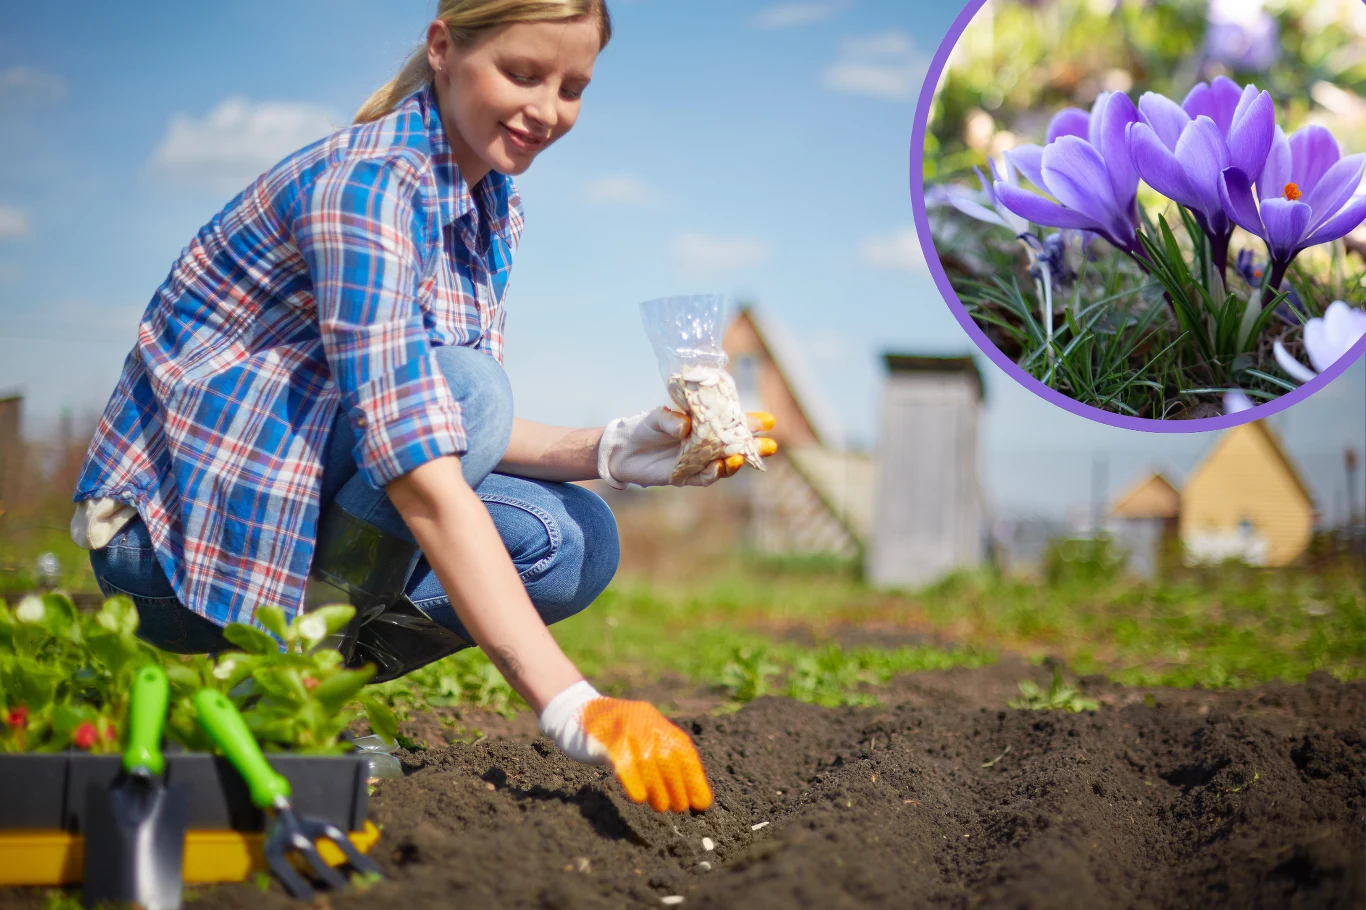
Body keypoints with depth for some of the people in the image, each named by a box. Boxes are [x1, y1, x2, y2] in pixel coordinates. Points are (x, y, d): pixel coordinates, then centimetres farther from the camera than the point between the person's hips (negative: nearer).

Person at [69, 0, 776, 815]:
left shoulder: (495, 207, 5)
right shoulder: (365, 184, -23)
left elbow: (458, 432, 7)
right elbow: (421, 472, -34)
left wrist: (612, 451, -12)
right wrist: (572, 706, -41)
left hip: (293, 510, 8)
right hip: (181, 523, -8)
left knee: (572, 541, -6)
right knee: (460, 378, -28)